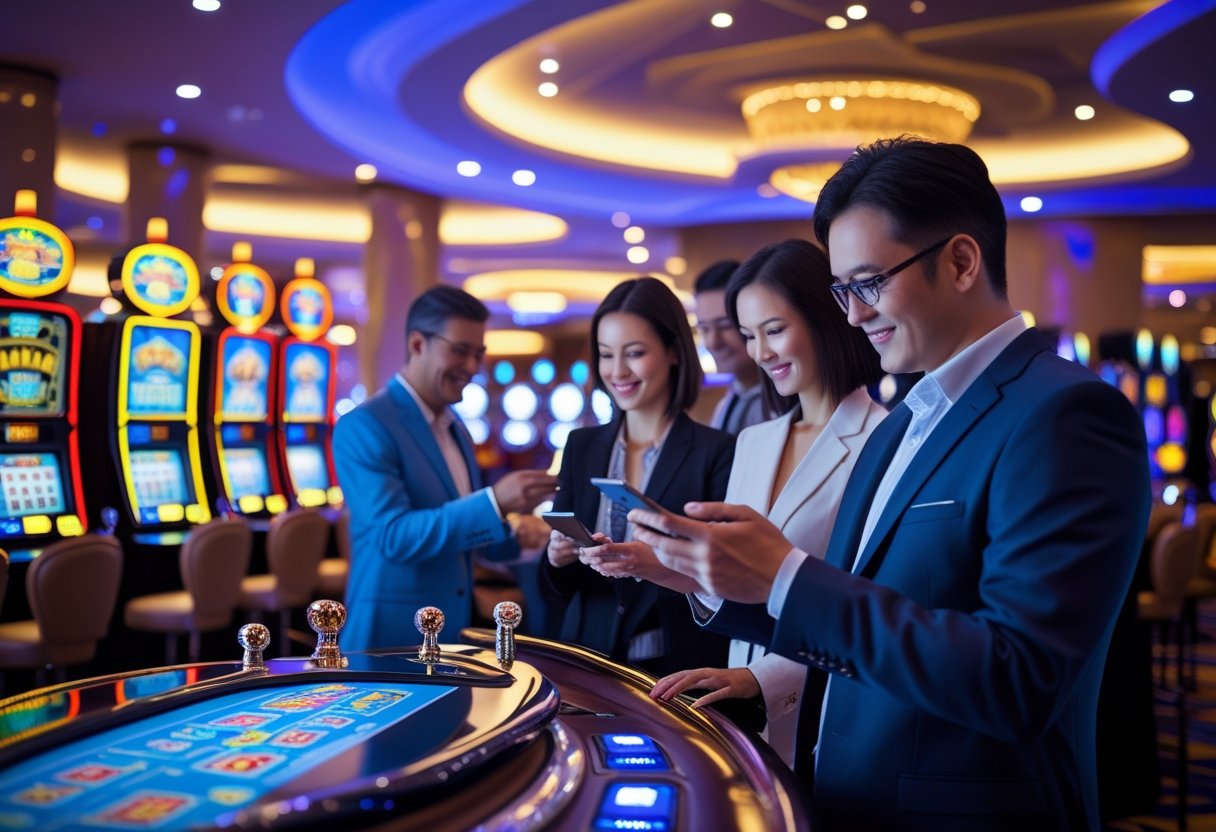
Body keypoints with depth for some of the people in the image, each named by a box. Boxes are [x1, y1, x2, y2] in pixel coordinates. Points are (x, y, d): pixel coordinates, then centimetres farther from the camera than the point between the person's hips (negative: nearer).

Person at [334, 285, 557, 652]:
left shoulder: (455, 428, 11)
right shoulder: (363, 426, -13)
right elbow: (392, 535, -22)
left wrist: (516, 531, -5)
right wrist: (494, 502, -28)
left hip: (455, 630, 8)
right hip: (393, 636, -8)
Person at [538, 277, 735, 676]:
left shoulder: (717, 452, -9)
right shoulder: (581, 447, 4)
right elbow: (555, 592, 6)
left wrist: (662, 561, -27)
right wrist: (557, 559, -14)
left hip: (679, 670, -3)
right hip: (587, 665, 3)